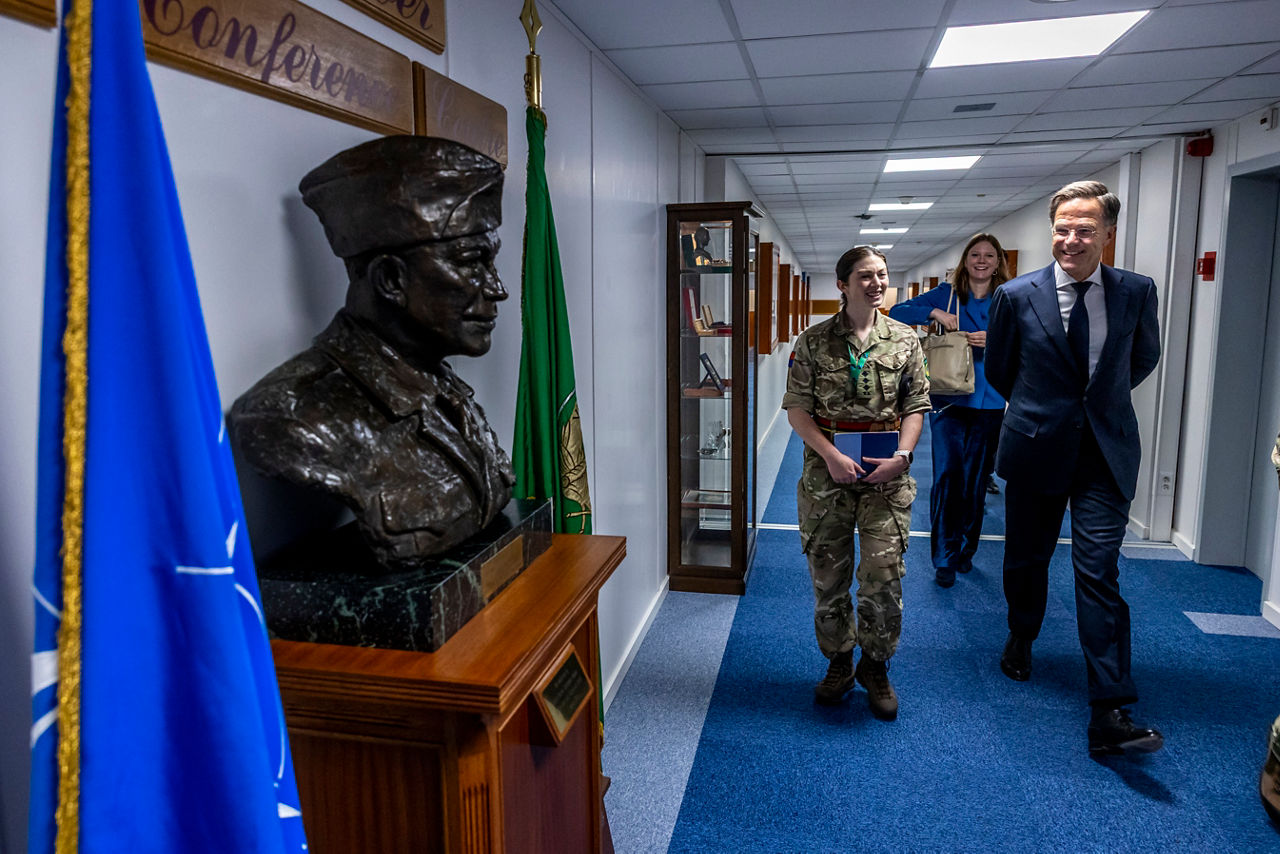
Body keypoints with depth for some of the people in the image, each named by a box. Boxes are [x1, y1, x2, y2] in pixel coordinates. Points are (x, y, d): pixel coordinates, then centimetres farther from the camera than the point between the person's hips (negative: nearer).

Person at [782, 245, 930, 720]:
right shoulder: (814, 341, 2)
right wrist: (832, 456, -13)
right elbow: (797, 408, -1)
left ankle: (875, 666, 20)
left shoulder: (905, 340, 6)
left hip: (886, 473, 0)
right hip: (826, 471, 0)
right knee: (828, 575, 8)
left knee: (884, 575, -4)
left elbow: (916, 407, 7)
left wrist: (901, 456, -10)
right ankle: (838, 663, 29)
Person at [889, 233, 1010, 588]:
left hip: (990, 402, 2)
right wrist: (935, 313, -13)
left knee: (976, 479, 7)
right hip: (949, 399, -1)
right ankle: (945, 558, -1)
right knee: (947, 473, -9)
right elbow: (896, 313, 0)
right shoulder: (946, 294, 5)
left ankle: (966, 550, 24)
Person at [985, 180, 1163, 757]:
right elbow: (997, 369, 8)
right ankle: (1021, 640, 44)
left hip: (1106, 454, 0)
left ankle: (1110, 714, -5)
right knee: (1026, 560, 15)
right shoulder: (1017, 295, -5)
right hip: (1035, 450, 0)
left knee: (1098, 574, -7)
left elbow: (1145, 358, 17)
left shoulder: (1136, 292, -1)